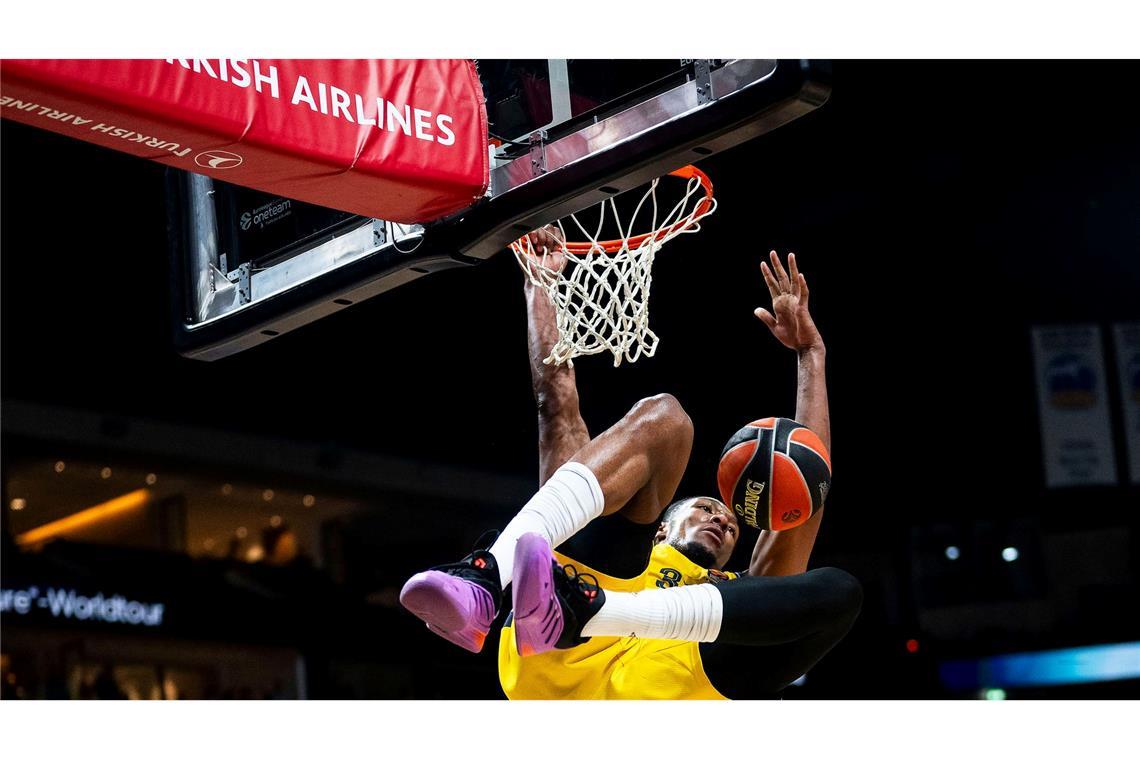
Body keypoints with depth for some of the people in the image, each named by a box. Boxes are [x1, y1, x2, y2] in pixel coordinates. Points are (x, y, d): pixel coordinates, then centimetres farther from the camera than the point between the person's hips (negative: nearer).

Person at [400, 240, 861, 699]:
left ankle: (577, 610, -36)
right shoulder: (626, 549, 43)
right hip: (556, 664, 0)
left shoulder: (739, 595, 44)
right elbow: (557, 406, 38)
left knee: (837, 592, -18)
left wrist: (810, 353, 41)